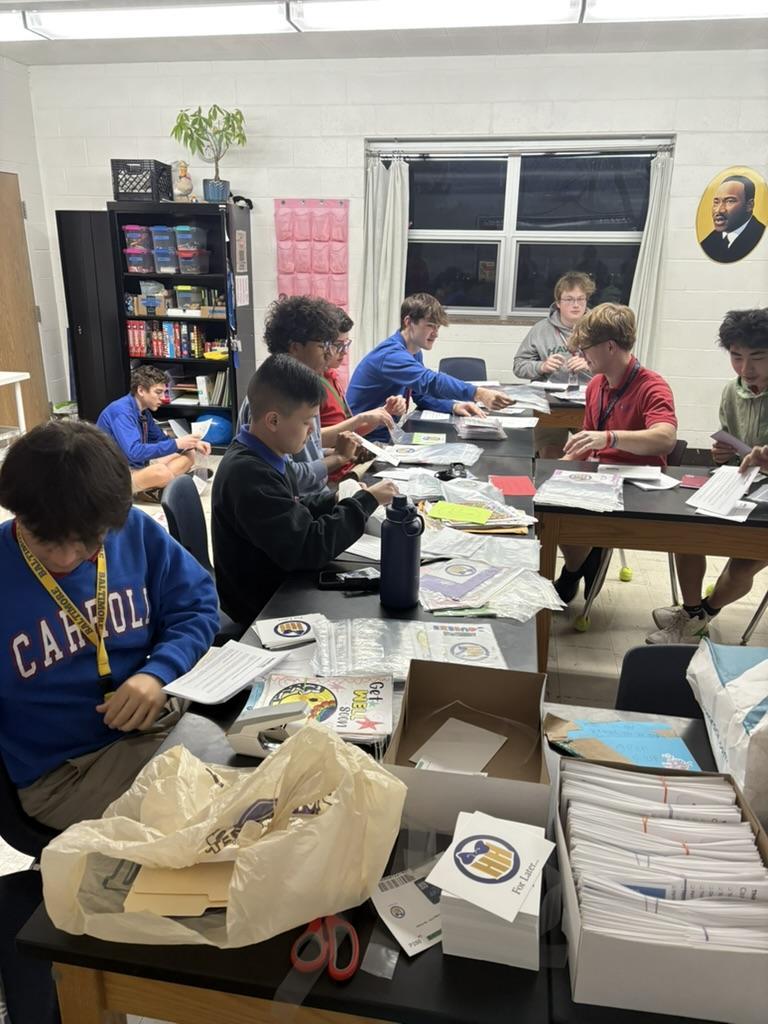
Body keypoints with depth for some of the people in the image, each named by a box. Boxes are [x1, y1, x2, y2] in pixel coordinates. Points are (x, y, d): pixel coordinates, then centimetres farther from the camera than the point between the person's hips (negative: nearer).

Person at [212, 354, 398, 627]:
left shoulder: (268, 455, 0)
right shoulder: (248, 474, -29)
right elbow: (308, 548, -30)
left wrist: (339, 501, -3)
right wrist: (366, 501, -20)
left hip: (279, 582, 8)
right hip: (263, 606, -8)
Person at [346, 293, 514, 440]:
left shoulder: (415, 353, 6)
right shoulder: (391, 354, -24)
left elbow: (423, 395, 10)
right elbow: (430, 381, -38)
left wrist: (454, 406, -9)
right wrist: (479, 394, -46)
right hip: (368, 438, -9)